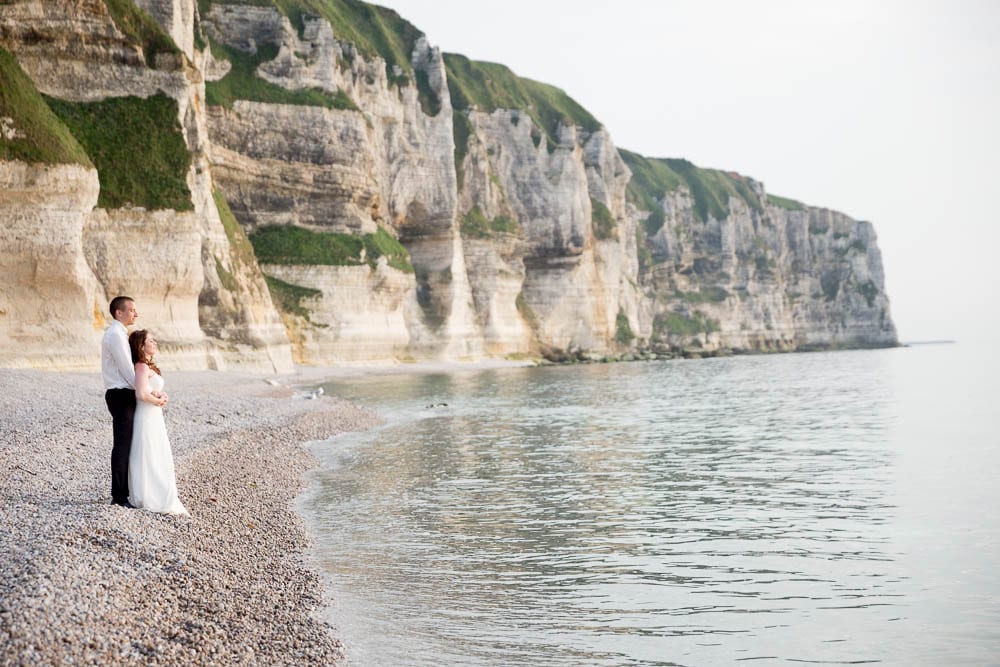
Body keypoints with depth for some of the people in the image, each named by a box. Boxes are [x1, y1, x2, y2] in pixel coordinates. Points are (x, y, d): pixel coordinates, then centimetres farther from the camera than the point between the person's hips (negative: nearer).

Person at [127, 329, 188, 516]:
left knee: (158, 460, 15)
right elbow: (141, 394, -27)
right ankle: (151, 499, 1)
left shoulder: (148, 366, 14)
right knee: (149, 460, -4)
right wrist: (158, 401, -10)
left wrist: (160, 396, -1)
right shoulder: (142, 367, -16)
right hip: (147, 418, -10)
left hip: (154, 418, 10)